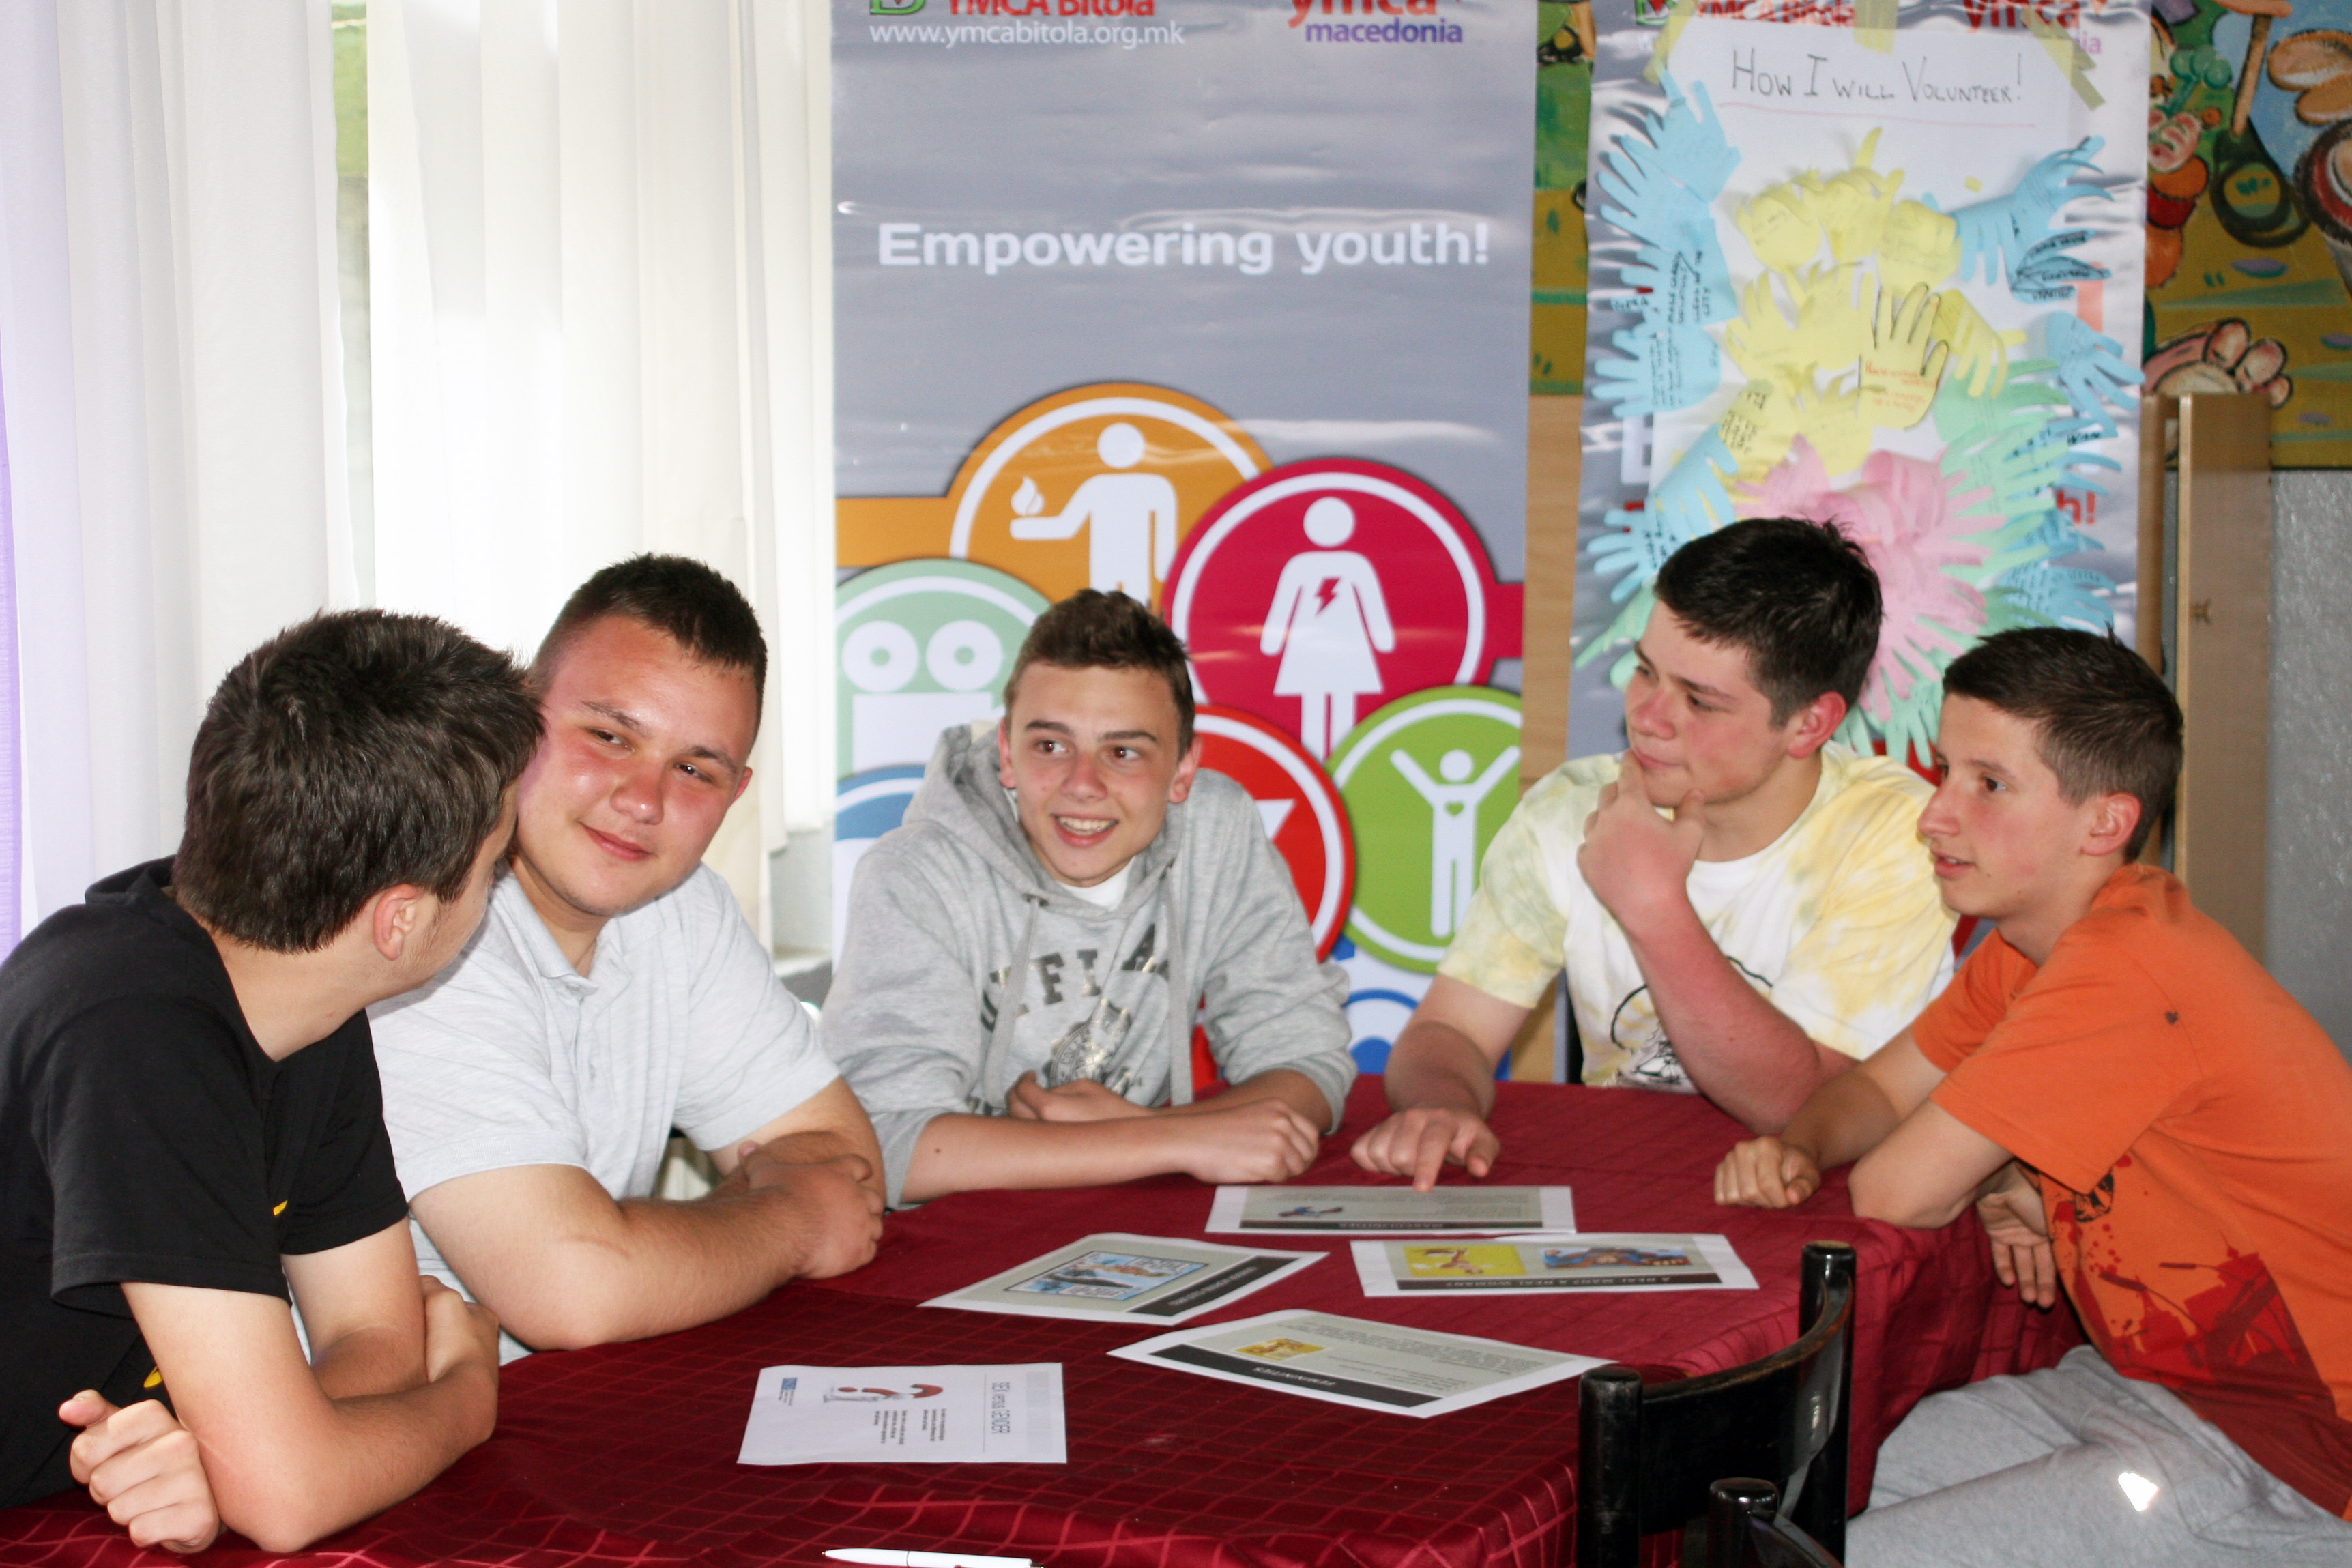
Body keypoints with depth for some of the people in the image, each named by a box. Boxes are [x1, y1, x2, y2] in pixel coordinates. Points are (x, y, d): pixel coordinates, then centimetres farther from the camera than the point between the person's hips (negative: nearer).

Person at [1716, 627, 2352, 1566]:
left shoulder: (2130, 974, -28)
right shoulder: (2028, 942, 3)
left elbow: (1896, 1192, -23)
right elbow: (1880, 1090, 13)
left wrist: (2003, 1189, -2)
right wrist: (1795, 1150, -8)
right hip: (2137, 1377, 9)